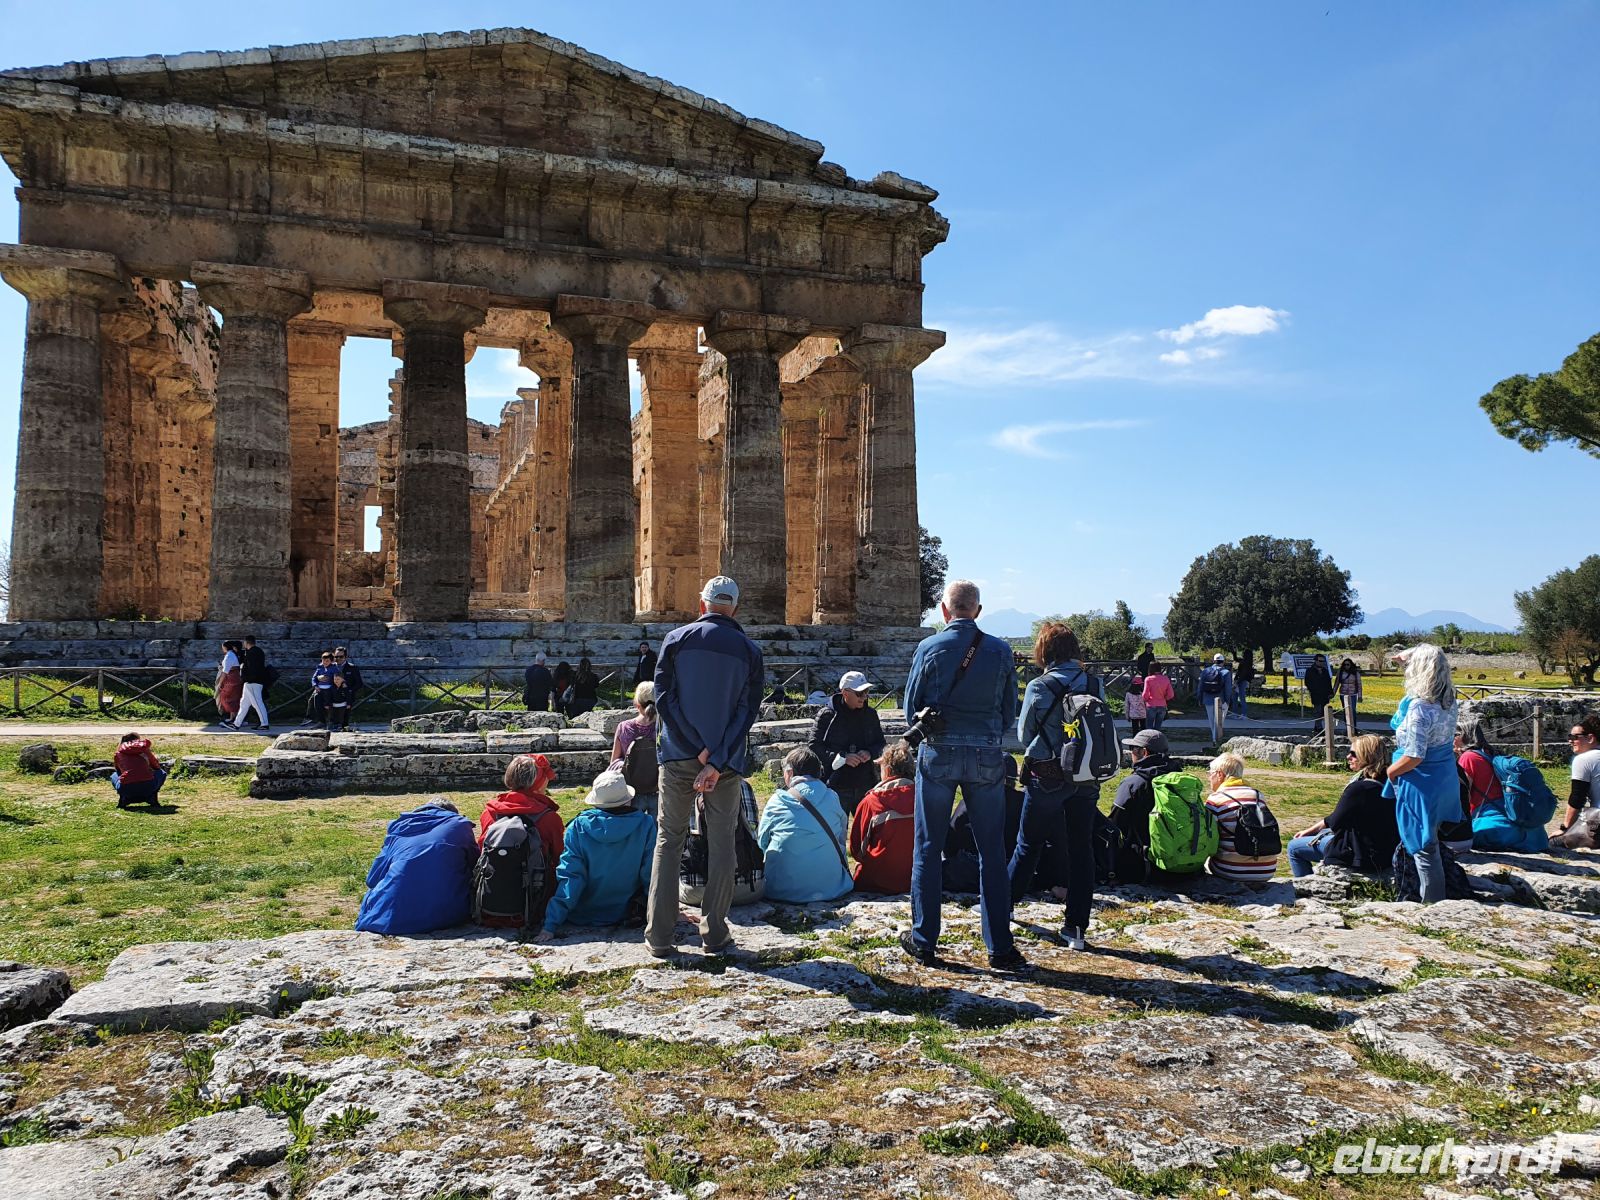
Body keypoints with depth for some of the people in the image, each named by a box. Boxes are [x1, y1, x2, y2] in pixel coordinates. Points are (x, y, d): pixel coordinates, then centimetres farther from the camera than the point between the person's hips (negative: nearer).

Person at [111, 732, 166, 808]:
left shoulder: (118, 754, 20)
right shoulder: (144, 750, 18)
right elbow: (156, 766, 35)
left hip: (126, 789, 1)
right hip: (148, 787, -1)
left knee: (114, 776, 34)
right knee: (162, 773, 30)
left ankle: (124, 798, 9)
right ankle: (152, 797, 8)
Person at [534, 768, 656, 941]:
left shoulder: (579, 827, -16)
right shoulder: (645, 825, -16)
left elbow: (569, 877, -18)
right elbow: (651, 875, -13)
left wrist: (551, 924, -16)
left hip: (581, 916, 0)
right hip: (623, 912, 0)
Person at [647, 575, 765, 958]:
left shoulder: (676, 639, 1)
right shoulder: (750, 651, 3)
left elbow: (664, 700, -7)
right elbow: (747, 712, -6)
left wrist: (700, 752, -9)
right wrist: (716, 760, -11)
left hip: (679, 755, 0)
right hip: (727, 759, 0)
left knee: (668, 840, 8)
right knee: (721, 843, 8)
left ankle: (659, 936, 6)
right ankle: (715, 934, 10)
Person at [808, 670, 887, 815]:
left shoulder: (870, 714, 6)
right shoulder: (827, 715, -8)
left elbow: (880, 742, 15)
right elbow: (814, 746, -9)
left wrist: (870, 753, -7)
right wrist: (842, 757, -18)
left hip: (865, 785, 4)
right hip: (836, 787, -4)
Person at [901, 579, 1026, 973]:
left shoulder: (929, 648, -4)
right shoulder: (1000, 650, 0)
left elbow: (911, 707, 2)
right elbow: (1009, 713, 6)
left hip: (938, 755, -1)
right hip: (987, 757, 1)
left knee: (928, 850, 9)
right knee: (992, 852, 7)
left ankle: (924, 941, 16)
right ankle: (999, 947, 11)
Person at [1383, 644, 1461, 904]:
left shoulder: (1419, 707, -25)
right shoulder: (1449, 702, 0)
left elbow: (1414, 757, -27)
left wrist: (1389, 771, -7)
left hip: (1421, 784, -8)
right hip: (1445, 778, 8)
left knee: (1424, 847, 3)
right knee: (1434, 841, 24)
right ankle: (1438, 897, 38)